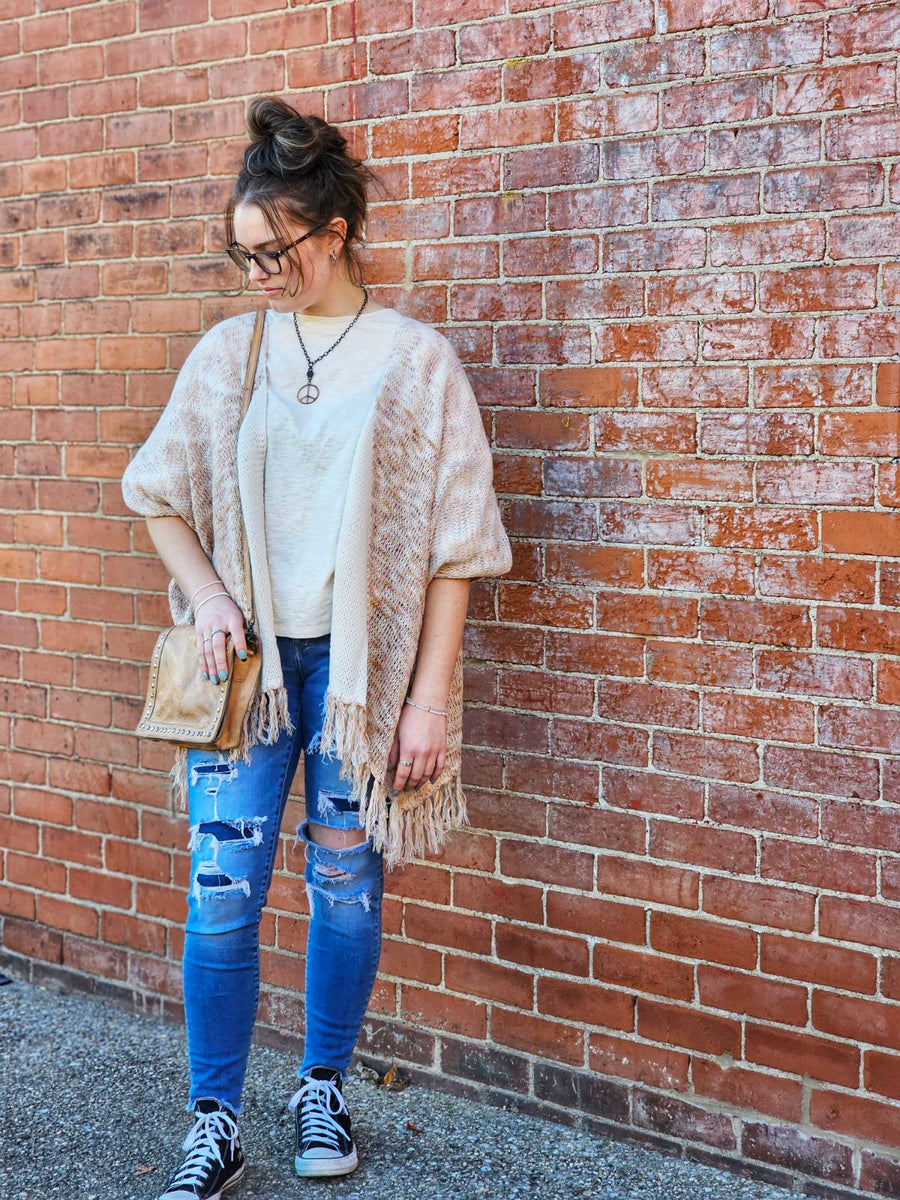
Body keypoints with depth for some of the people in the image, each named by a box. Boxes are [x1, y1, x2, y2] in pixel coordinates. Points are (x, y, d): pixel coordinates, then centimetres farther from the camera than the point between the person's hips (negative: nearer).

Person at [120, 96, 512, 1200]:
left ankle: (324, 1090, 29)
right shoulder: (229, 351, 4)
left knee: (345, 882, 9)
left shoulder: (415, 359, -4)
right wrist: (206, 596, -2)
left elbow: (452, 548, -5)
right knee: (222, 892, -2)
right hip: (250, 654, 2)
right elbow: (159, 491, 14)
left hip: (362, 661, -2)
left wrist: (428, 699, -8)